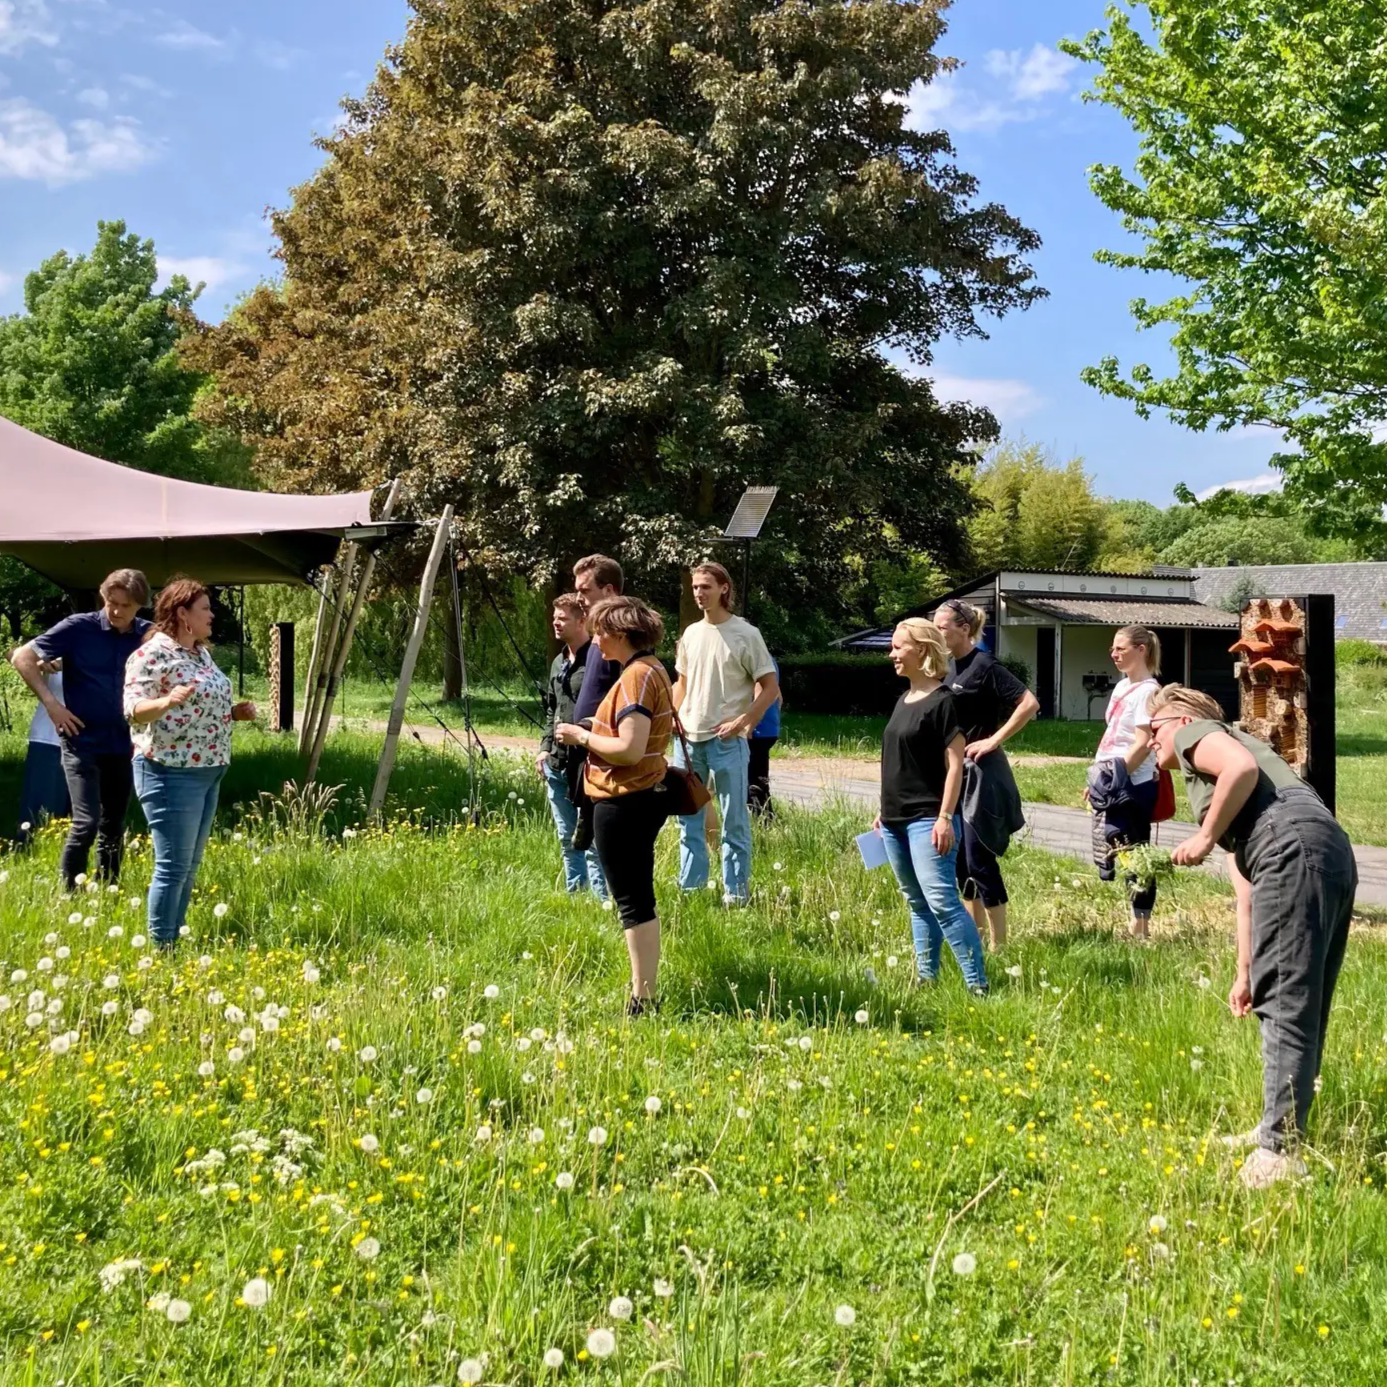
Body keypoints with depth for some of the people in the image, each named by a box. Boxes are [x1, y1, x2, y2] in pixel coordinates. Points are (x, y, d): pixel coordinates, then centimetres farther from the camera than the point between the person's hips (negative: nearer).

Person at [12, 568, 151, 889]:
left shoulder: (150, 636, -1)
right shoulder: (79, 628, -9)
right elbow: (22, 657, -7)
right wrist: (50, 703, -13)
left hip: (124, 745, 4)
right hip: (83, 742, -4)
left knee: (114, 826, 12)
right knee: (87, 822, -13)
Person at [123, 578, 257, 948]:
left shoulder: (201, 653, 13)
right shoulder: (153, 654, -14)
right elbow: (134, 710, -20)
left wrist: (233, 712, 7)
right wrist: (167, 701, -38)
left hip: (207, 772, 9)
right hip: (172, 773, -9)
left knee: (190, 865, 13)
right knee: (173, 866, -6)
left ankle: (175, 941, 22)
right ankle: (161, 947, 2)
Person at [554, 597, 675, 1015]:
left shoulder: (636, 677, -19)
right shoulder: (652, 669, 12)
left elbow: (630, 749, -26)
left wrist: (582, 736, -13)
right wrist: (599, 727, 14)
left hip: (624, 803, -11)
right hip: (645, 796, 11)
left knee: (632, 902, -4)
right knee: (639, 899, 17)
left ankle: (643, 1000, 1)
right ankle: (647, 992, 25)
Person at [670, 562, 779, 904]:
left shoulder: (745, 633, -7)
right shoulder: (691, 634, 10)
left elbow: (770, 688, -6)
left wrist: (742, 722, -14)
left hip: (727, 740, -6)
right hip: (688, 739, 6)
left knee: (734, 821, 1)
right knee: (688, 819, 13)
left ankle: (736, 894, 8)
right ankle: (689, 889, 23)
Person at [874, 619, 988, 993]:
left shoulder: (942, 701, -11)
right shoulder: (903, 701, 14)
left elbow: (954, 764, -14)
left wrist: (945, 817, -20)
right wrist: (884, 810, 21)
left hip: (927, 819, -9)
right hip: (895, 821, 9)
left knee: (941, 901, -14)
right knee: (917, 903, 13)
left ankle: (977, 984, -12)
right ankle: (925, 978, 20)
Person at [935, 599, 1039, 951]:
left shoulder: (985, 666, -14)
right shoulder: (949, 667, 10)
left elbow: (1030, 704, -22)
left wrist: (994, 740, -21)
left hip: (980, 772, -9)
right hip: (953, 771, 9)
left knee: (979, 859, -5)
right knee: (960, 857, 14)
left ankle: (998, 945, 4)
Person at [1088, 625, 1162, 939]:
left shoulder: (1147, 690, -11)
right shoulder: (1122, 686, 16)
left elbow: (1142, 744, -18)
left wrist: (1117, 778, -20)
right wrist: (1097, 779, 18)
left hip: (1132, 785, -9)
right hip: (1110, 784, 9)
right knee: (1110, 857, 10)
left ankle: (1141, 928, 4)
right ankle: (1136, 925, 18)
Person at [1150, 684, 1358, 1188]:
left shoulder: (1196, 735, 15)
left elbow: (1242, 767, -10)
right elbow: (1247, 894, 33)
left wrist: (1204, 839, -2)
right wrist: (1245, 973, 33)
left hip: (1293, 850, -10)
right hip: (1334, 855, 10)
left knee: (1284, 1005, -11)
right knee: (1302, 1008, 15)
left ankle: (1279, 1151, -12)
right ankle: (1279, 1129, 24)